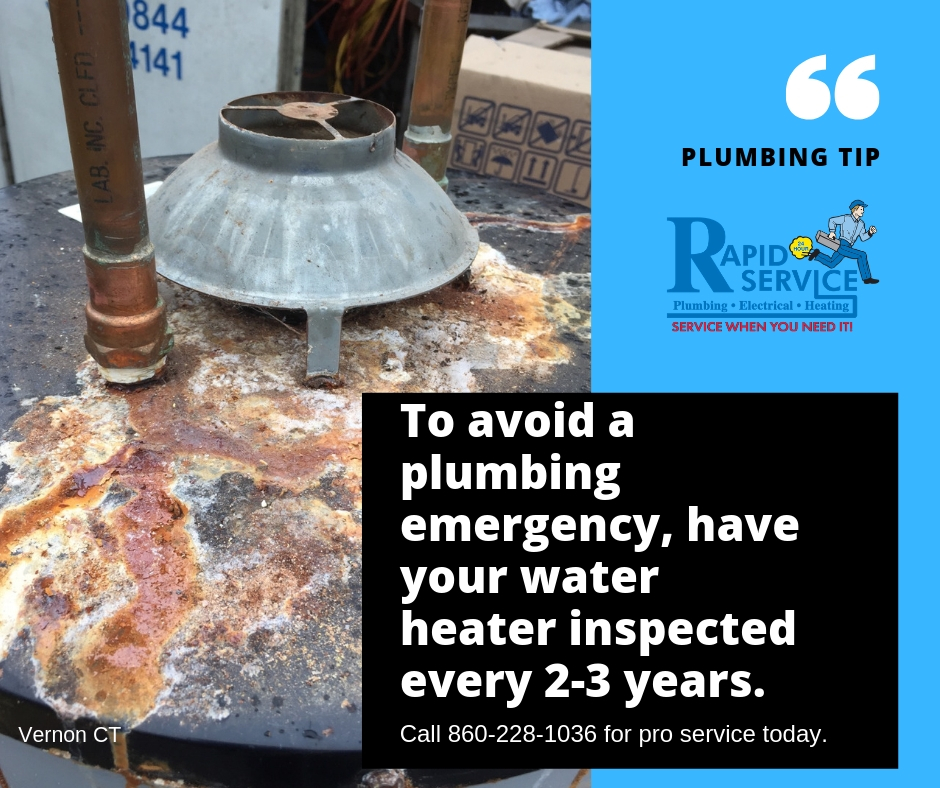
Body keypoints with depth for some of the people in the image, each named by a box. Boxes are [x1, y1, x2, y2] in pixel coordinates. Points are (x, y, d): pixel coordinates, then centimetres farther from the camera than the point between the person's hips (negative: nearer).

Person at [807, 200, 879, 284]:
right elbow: (832, 220, 6)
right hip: (842, 245, -8)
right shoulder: (846, 218, -4)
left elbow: (863, 237, 12)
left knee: (831, 264, 19)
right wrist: (832, 232, -2)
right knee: (862, 255, -17)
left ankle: (816, 254, 29)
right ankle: (867, 278, -11)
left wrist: (870, 233, -6)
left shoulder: (861, 224, 12)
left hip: (847, 247, 8)